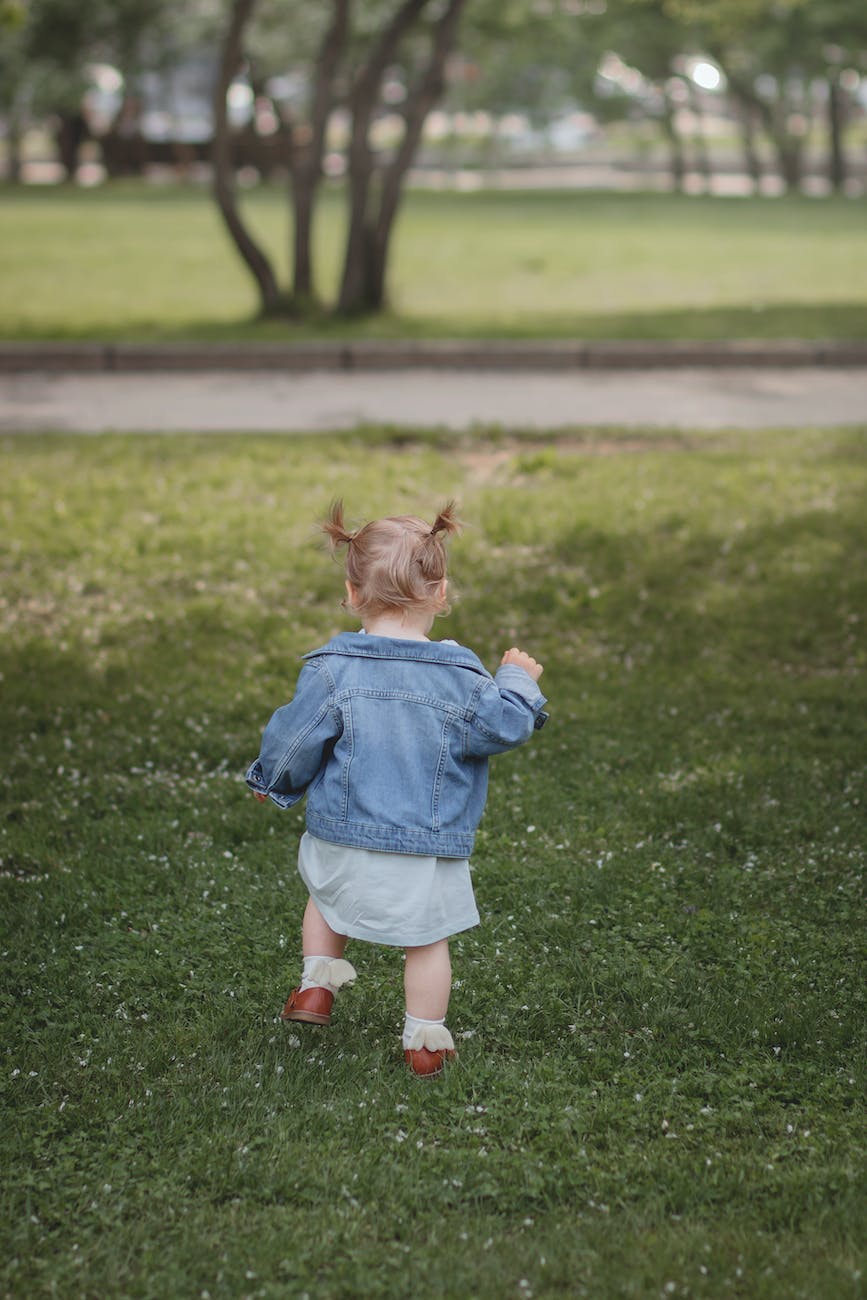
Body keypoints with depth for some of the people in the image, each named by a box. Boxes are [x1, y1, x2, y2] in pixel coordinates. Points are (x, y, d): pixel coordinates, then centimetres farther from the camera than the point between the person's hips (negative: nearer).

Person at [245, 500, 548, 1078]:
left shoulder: (331, 669, -9)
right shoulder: (459, 675, -10)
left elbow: (293, 742, -4)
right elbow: (505, 725, -6)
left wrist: (272, 782, 16)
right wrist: (517, 681, 13)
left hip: (345, 842, 1)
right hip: (429, 850, -1)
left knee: (326, 898, 31)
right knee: (427, 942, 14)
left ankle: (317, 985, 27)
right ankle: (426, 1042, 20)